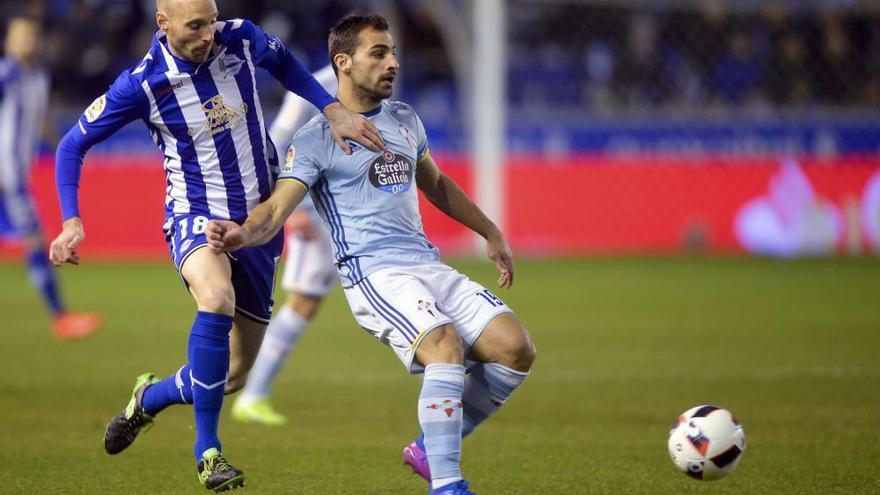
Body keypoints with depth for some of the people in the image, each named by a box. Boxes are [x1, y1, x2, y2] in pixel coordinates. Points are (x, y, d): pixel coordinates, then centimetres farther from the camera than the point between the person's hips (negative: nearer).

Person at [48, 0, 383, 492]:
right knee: (217, 297, -38)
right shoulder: (142, 84, -16)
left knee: (233, 375, 5)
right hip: (197, 216, -4)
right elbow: (73, 144, -5)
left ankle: (151, 396, 38)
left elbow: (283, 61, 15)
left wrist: (334, 109, 1)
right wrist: (72, 222, -16)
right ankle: (208, 449, -26)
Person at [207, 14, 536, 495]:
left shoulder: (404, 119, 17)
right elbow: (276, 209, -14)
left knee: (515, 347, -10)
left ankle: (430, 447, 7)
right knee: (445, 345, -33)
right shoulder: (316, 138, -4)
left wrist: (491, 233, 36)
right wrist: (242, 234, -36)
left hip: (428, 265, 7)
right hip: (373, 273, -7)